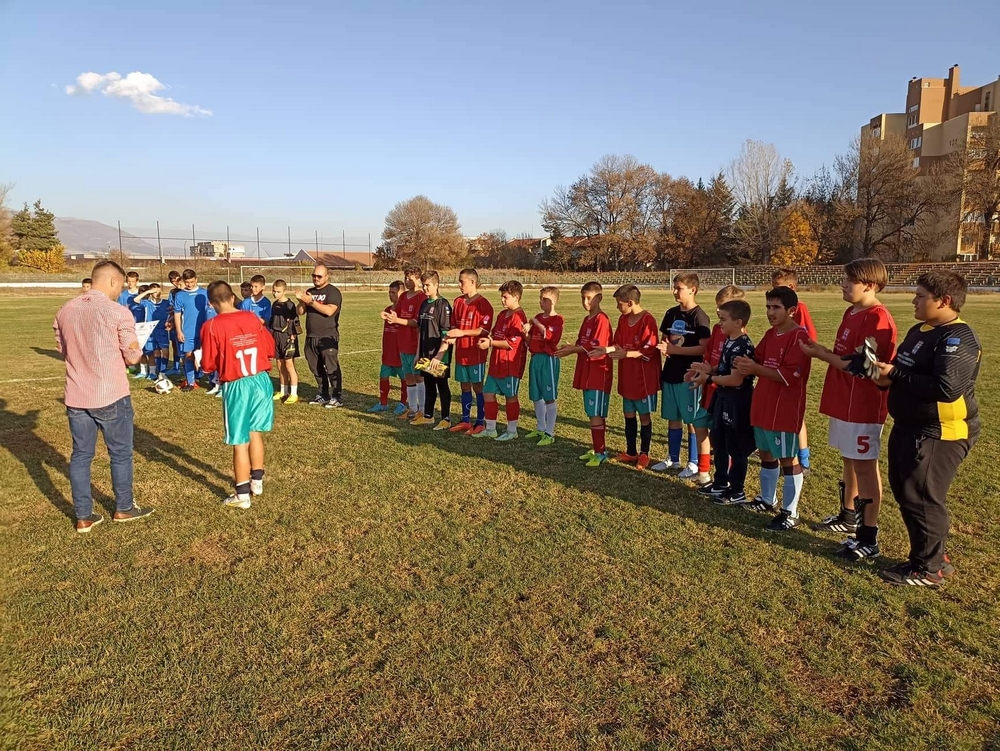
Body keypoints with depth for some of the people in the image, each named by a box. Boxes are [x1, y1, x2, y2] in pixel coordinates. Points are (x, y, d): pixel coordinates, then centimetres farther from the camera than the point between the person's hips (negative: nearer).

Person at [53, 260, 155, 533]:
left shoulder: (64, 311, 4)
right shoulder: (118, 313, -14)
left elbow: (64, 351, 16)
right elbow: (133, 358, -9)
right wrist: (135, 350, 13)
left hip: (76, 397, 5)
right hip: (111, 396, -5)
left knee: (80, 454, 12)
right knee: (120, 453, 12)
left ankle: (84, 516, 19)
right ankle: (124, 508, 25)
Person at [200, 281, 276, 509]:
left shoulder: (212, 326, -9)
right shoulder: (252, 318, 2)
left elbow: (209, 365, -7)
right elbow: (270, 349, 9)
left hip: (237, 386, -4)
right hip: (261, 380, 5)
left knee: (240, 441, 3)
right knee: (256, 432, 20)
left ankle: (242, 495, 11)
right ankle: (257, 482, 32)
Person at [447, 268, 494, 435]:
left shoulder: (483, 304, -11)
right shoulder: (458, 302, 10)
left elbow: (484, 329, -16)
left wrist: (462, 332, -20)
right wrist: (452, 337, -3)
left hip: (476, 353, -6)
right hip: (460, 352, 6)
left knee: (477, 387, 2)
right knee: (464, 386, 12)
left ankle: (481, 422, 11)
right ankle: (465, 420, 22)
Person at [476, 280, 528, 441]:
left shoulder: (518, 317, -15)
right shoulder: (502, 315, 13)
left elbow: (512, 343, -21)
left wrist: (491, 343, -18)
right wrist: (489, 339, -1)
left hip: (510, 365, -9)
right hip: (496, 363, 9)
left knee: (510, 396, 3)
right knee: (488, 393, 11)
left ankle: (512, 431, 17)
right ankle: (490, 429, 21)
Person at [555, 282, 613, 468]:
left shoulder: (602, 320, -13)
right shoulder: (587, 319, 15)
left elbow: (596, 348, -20)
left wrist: (572, 350, -18)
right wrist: (569, 348, -3)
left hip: (599, 374, -9)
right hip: (587, 373, 9)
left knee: (596, 414, -7)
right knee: (593, 413, 14)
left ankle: (601, 452, 2)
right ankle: (597, 448, 23)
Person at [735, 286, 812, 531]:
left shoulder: (799, 337, -15)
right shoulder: (770, 334, 11)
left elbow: (789, 375, -21)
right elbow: (757, 359, 12)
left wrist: (756, 369, -23)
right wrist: (746, 364, -10)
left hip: (785, 409, -8)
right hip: (763, 406, 8)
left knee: (788, 458, 1)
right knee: (766, 454, 18)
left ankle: (790, 513, 11)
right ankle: (767, 500, 34)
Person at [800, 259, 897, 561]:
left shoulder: (878, 319, -18)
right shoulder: (852, 313, 12)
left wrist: (821, 354, -14)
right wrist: (821, 350, 4)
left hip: (863, 406, -9)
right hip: (844, 402, 9)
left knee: (865, 466, -2)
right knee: (849, 461, 20)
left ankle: (869, 538, 6)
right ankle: (848, 515, 35)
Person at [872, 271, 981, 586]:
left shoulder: (959, 338, -18)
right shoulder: (919, 331, 13)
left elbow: (946, 388, -30)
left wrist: (895, 375, -23)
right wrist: (886, 375, 0)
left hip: (939, 434, -10)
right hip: (908, 428, 10)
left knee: (922, 499, -2)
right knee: (905, 493, 17)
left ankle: (927, 568, 14)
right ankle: (933, 556, 32)